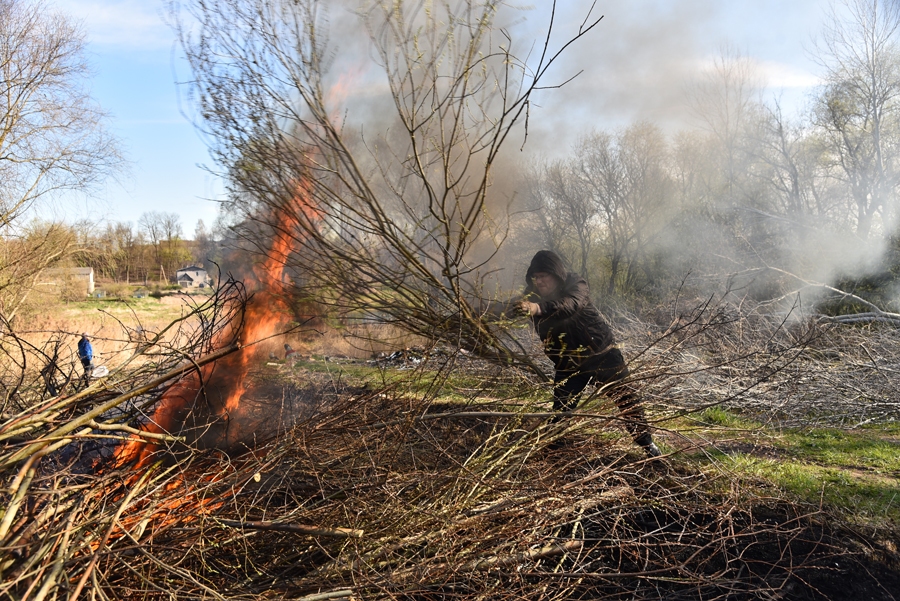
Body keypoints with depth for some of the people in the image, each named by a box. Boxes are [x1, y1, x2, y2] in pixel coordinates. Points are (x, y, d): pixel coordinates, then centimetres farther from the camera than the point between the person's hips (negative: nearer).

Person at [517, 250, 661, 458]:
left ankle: (646, 443, 12)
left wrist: (539, 309, -60)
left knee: (625, 397, -1)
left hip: (601, 353, -3)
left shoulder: (575, 284, -19)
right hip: (568, 362, 3)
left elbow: (571, 305, -42)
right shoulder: (534, 296, -6)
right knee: (561, 409, 1)